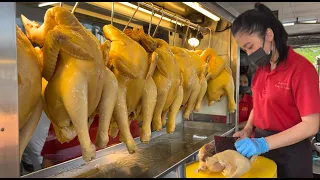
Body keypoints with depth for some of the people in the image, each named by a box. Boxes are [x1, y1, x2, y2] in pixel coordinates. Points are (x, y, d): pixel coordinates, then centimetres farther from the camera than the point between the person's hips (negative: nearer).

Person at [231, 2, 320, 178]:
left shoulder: (301, 68, -17)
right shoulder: (261, 69, 4)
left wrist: (264, 143, -27)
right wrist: (247, 130, -3)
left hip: (290, 154, -6)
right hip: (260, 148, 6)